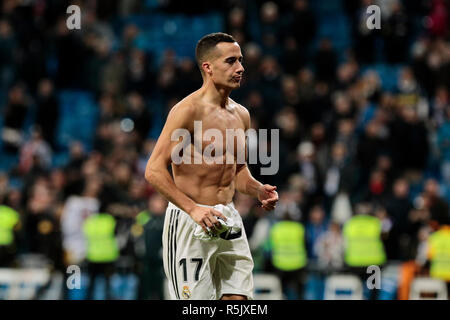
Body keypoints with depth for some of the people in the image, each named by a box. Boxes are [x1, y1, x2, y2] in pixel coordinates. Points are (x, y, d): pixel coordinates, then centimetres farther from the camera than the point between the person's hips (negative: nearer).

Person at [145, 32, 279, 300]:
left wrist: (258, 190, 3)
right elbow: (155, 170, -17)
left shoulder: (241, 114, 11)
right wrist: (194, 209, -26)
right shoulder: (188, 110, -12)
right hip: (190, 222, -7)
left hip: (229, 220, 7)